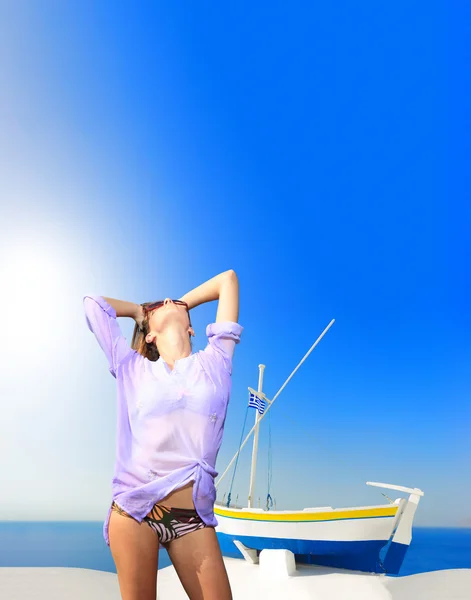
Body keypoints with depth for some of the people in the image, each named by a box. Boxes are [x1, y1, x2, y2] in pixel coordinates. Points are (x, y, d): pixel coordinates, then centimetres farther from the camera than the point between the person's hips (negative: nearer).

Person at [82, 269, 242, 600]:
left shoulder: (215, 362, 8)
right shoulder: (133, 369, 8)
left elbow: (228, 279, 14)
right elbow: (93, 302, 16)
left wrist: (183, 303, 25)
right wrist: (140, 310, 26)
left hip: (192, 516, 1)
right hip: (134, 509, 0)